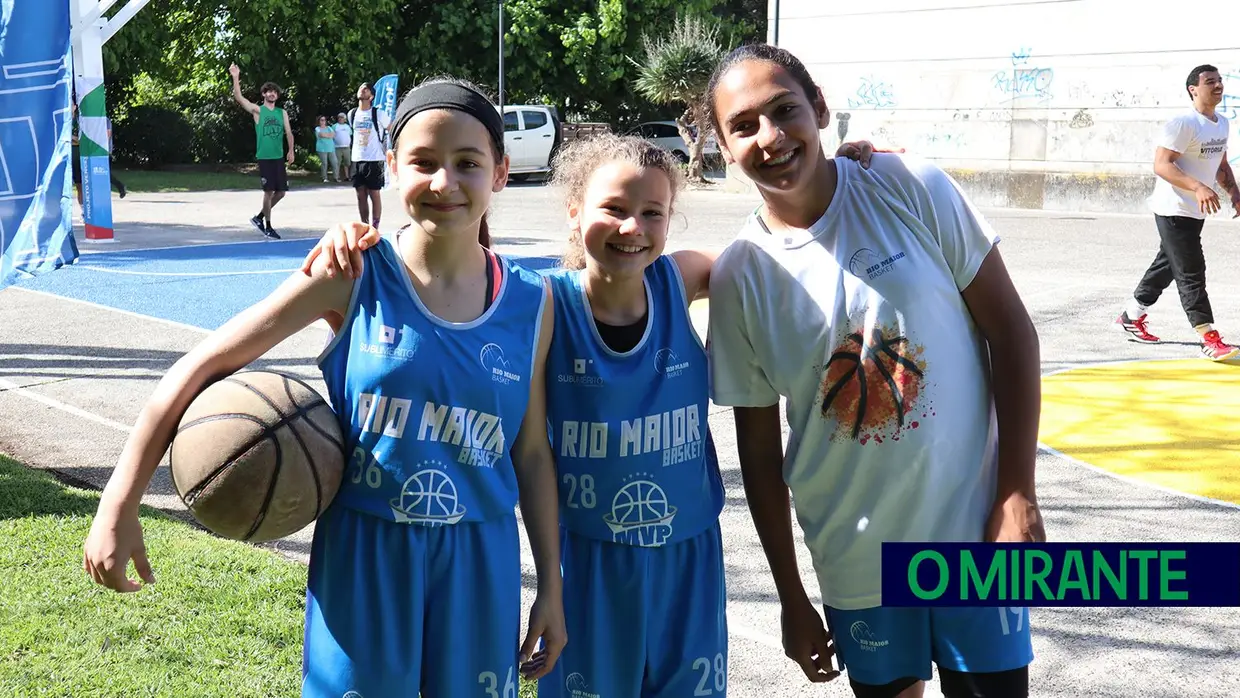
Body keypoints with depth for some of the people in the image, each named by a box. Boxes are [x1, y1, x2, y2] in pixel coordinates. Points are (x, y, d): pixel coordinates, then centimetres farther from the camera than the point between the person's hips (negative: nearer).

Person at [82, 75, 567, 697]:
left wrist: (551, 586, 8)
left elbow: (532, 453, 5)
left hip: (478, 562, 2)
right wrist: (118, 508, -11)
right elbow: (205, 364, -9)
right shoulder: (354, 275, -10)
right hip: (362, 552, -2)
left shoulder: (531, 302, -3)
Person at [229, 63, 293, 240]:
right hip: (264, 157, -5)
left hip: (279, 157, 5)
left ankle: (259, 217, 24)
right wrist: (236, 78, -22)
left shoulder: (282, 113, 11)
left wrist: (290, 151, -6)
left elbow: (288, 132, 7)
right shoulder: (257, 110, 0)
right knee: (269, 191, -7)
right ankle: (268, 227, 4)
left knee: (281, 192, 6)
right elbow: (238, 98, -12)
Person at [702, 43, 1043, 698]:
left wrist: (1018, 495, -9)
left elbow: (1010, 329, -5)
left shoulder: (912, 188, -10)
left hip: (974, 528, -1)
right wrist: (792, 599, 4)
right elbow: (759, 444, 0)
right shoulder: (739, 276, -7)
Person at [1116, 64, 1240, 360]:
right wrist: (1197, 187, -34)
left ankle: (1132, 317, 32)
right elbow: (1161, 164, -24)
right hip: (1174, 210, -9)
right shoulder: (1183, 123, -18)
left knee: (1167, 266, 18)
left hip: (1196, 211, 9)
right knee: (1191, 274, -9)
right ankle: (1209, 340, -9)